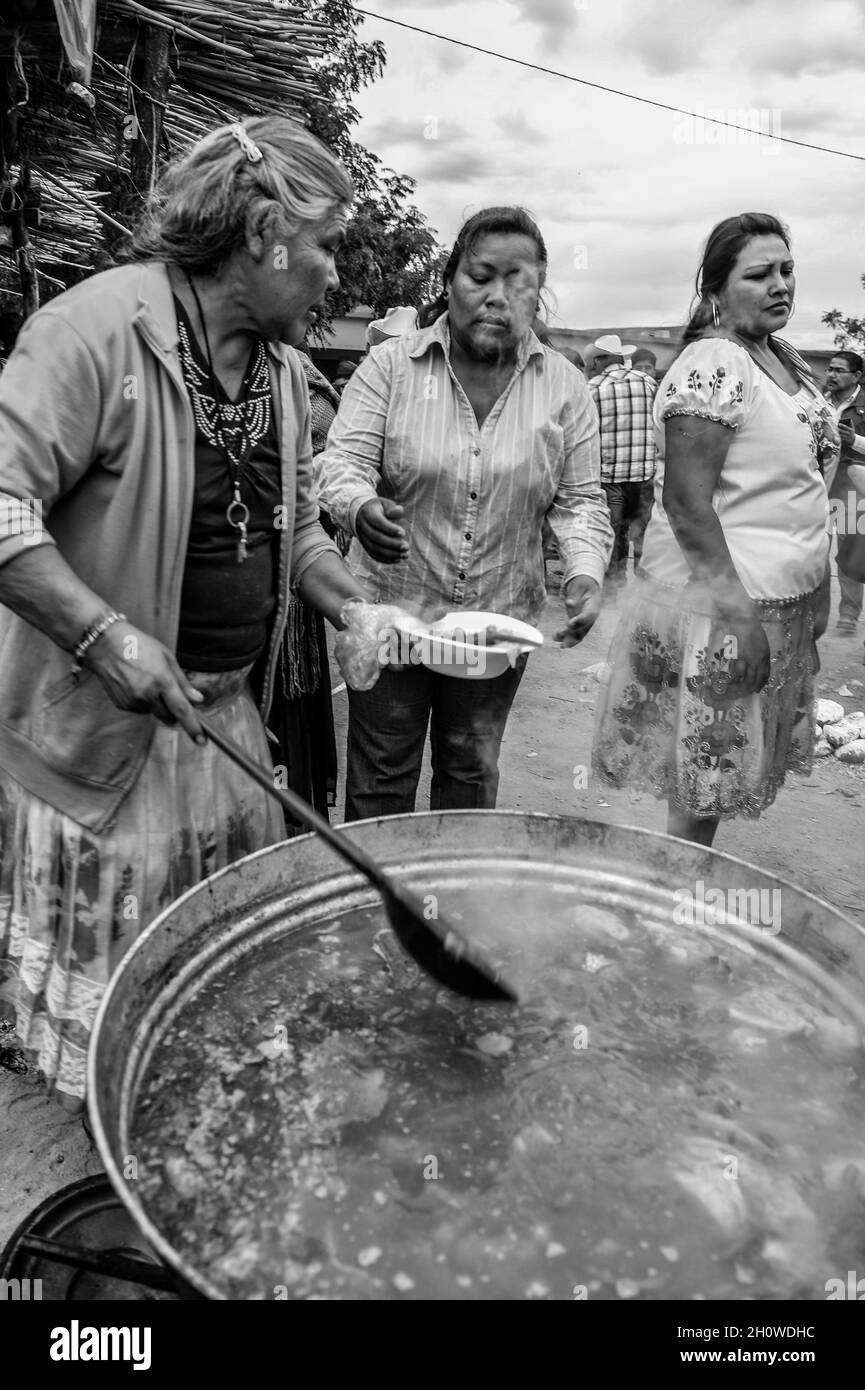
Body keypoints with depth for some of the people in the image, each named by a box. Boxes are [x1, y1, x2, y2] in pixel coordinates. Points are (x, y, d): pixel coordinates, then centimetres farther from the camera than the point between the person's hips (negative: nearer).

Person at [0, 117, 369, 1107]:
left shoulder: (282, 366, 8)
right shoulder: (98, 327, -17)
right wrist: (105, 634, -31)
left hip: (231, 711, 8)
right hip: (103, 725, -7)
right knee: (115, 980, 9)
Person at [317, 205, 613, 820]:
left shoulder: (565, 387, 2)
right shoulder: (391, 365, -5)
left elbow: (579, 499, 4)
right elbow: (343, 461, -10)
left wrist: (586, 571, -15)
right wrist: (361, 507, -33)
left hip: (501, 619, 2)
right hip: (392, 608, -2)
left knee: (472, 773, 17)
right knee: (382, 774, 8)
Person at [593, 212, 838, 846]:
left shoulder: (784, 356, 12)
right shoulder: (713, 364, -17)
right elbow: (686, 502, -22)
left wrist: (816, 594, 17)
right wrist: (737, 613, -24)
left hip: (786, 598, 9)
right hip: (720, 603, -9)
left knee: (719, 776, 18)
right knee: (700, 793, 3)